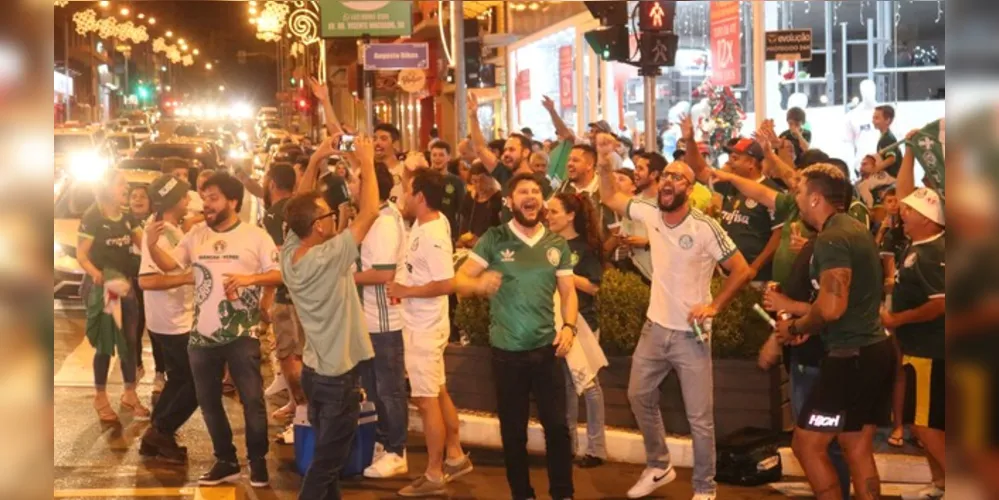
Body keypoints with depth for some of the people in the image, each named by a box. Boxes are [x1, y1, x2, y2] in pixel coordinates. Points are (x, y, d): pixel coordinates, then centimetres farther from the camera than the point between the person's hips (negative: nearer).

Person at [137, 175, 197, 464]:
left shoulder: (171, 229, 8)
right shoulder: (159, 234, -21)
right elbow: (146, 280, -31)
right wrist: (189, 278, -30)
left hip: (177, 319, 10)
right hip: (173, 323, -10)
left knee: (179, 380, 18)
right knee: (199, 382, -2)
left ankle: (157, 437, 24)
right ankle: (160, 432, 7)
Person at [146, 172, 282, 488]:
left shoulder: (255, 236, -5)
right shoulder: (196, 235, 6)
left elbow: (279, 274, -7)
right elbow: (169, 265, -1)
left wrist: (249, 278, -23)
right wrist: (152, 246, -19)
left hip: (241, 334, -4)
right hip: (202, 334, 5)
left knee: (252, 399, 0)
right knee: (208, 401, 12)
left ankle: (258, 460, 16)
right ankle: (226, 461, 26)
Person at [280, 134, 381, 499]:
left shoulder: (289, 254, -4)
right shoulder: (328, 257, -25)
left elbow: (300, 208, 9)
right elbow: (369, 213, -24)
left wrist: (316, 159, 2)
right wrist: (367, 163, -14)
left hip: (314, 369, 8)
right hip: (338, 375, -8)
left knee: (326, 456, 20)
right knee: (326, 463, 2)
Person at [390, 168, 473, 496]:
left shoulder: (432, 236, -25)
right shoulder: (433, 220, 2)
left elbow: (447, 284, -31)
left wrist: (406, 291, -22)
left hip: (425, 328, -10)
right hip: (421, 324, 10)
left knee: (426, 399, -2)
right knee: (438, 393, 19)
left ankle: (434, 475, 6)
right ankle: (455, 457, 30)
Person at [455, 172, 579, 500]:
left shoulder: (557, 244, 4)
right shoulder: (494, 239, -4)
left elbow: (568, 291, 7)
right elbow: (460, 279, -7)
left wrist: (569, 326, -10)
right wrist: (478, 283, -29)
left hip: (547, 348, 2)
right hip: (507, 350, -1)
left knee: (557, 426, 4)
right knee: (513, 430, 9)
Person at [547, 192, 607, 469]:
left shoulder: (587, 246, -7)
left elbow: (593, 286, -14)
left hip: (582, 322, -5)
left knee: (588, 384, 0)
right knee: (564, 384, 10)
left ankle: (596, 448, 5)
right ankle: (567, 443, 18)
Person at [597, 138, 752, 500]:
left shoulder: (705, 228, -18)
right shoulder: (650, 214, -3)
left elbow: (742, 271, -13)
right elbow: (611, 198, 10)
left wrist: (714, 306, -14)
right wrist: (606, 164, -7)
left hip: (690, 334, -6)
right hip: (655, 328, 6)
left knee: (700, 417, 1)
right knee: (640, 396, 17)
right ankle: (658, 466, 36)